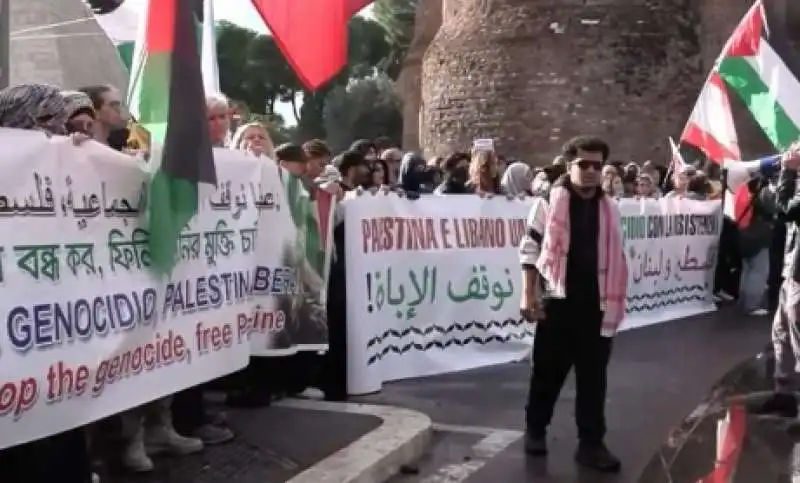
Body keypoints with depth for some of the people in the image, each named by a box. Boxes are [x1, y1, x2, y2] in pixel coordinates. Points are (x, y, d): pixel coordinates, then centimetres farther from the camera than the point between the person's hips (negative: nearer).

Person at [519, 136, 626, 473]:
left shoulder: (609, 208, 9)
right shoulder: (551, 201, -3)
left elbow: (614, 258, 16)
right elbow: (530, 248, -3)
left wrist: (615, 302, 13)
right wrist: (530, 295, -9)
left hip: (596, 305, 3)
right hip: (558, 302, -3)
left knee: (593, 376, 4)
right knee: (548, 371, 8)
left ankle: (591, 443, 12)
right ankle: (535, 429, 27)